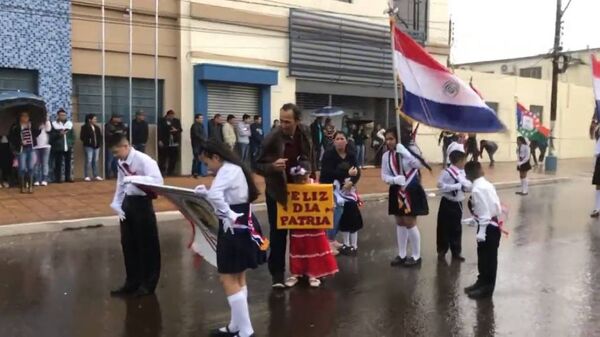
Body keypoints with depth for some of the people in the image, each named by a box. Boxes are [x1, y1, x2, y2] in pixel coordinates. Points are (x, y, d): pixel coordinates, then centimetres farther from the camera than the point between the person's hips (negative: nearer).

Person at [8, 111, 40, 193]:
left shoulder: (31, 125, 7)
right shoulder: (15, 127, -4)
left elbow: (35, 134, 12)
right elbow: (10, 138, -5)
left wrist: (39, 129, -4)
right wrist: (20, 142, -15)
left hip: (31, 149, 3)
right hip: (22, 149, -3)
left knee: (30, 168, 4)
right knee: (22, 168, -1)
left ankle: (30, 186, 10)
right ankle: (23, 187, 9)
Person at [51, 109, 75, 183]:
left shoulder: (69, 124, 11)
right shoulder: (54, 124, 0)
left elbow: (73, 135, 13)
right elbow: (51, 136, -4)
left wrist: (71, 144, 2)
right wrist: (59, 134, -17)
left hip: (68, 147, 4)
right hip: (58, 148, -3)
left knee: (68, 163, 7)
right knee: (58, 164, -4)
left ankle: (68, 178, 15)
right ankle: (58, 179, 2)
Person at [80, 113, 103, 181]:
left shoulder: (97, 127, 14)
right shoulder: (85, 127, -4)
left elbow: (100, 136, 16)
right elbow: (82, 137, -9)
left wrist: (99, 143, 1)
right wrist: (87, 141, -16)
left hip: (96, 146, 6)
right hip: (88, 146, -6)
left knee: (95, 161, 9)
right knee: (88, 161, -7)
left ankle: (96, 175, 14)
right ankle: (87, 176, -2)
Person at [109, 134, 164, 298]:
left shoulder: (143, 160, -18)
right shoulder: (121, 163, 6)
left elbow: (157, 180, -29)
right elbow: (120, 185, 13)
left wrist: (134, 178, -34)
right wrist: (117, 205, 5)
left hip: (142, 203, -8)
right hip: (128, 202, 8)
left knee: (147, 244, 3)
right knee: (128, 244, 14)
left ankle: (148, 284, 17)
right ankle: (132, 282, 28)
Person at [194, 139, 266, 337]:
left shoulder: (227, 170, -18)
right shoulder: (235, 168, 13)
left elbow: (214, 195, -35)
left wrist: (229, 215, -25)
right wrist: (204, 192, 6)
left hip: (234, 229, -10)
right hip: (243, 227, 10)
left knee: (228, 280, -2)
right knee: (238, 279, 17)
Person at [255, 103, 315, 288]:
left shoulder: (305, 132, -9)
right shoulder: (272, 139, -23)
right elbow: (258, 166, -16)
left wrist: (311, 176, 5)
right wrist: (272, 167, -36)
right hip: (277, 192, -4)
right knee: (278, 234, -2)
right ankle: (277, 273, 10)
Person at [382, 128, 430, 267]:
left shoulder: (408, 150, -14)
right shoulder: (386, 156, 0)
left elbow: (419, 164, -27)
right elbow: (384, 176, 1)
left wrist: (404, 151, -30)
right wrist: (395, 179, -19)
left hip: (411, 191, -5)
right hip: (397, 192, 6)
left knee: (409, 223, -3)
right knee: (400, 223, 14)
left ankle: (416, 256, 13)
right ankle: (402, 255, 26)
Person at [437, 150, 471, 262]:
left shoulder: (463, 172, 4)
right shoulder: (447, 172, -17)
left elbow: (469, 186, -3)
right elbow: (441, 185, -26)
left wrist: (460, 178, -17)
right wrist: (456, 186, -24)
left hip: (458, 203, 6)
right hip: (447, 203, -6)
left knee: (456, 228, 14)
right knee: (444, 228, 4)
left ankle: (456, 252, 25)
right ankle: (442, 251, 20)